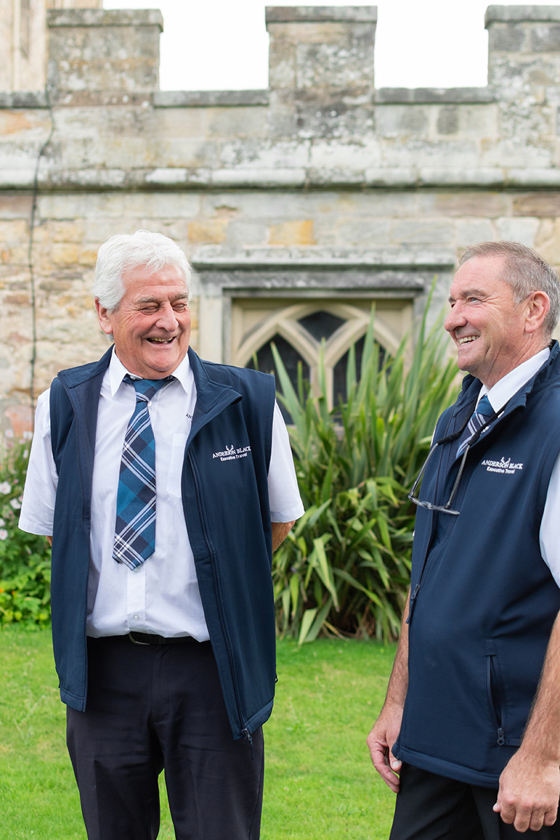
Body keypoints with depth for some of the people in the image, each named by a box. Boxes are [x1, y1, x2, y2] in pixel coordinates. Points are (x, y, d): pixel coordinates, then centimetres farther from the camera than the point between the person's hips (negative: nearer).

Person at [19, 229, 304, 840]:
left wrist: (215, 577, 4)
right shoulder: (64, 405, 4)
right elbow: (48, 526, 14)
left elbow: (279, 520, 9)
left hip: (211, 671, -2)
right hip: (101, 669, 2)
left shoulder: (248, 401, -3)